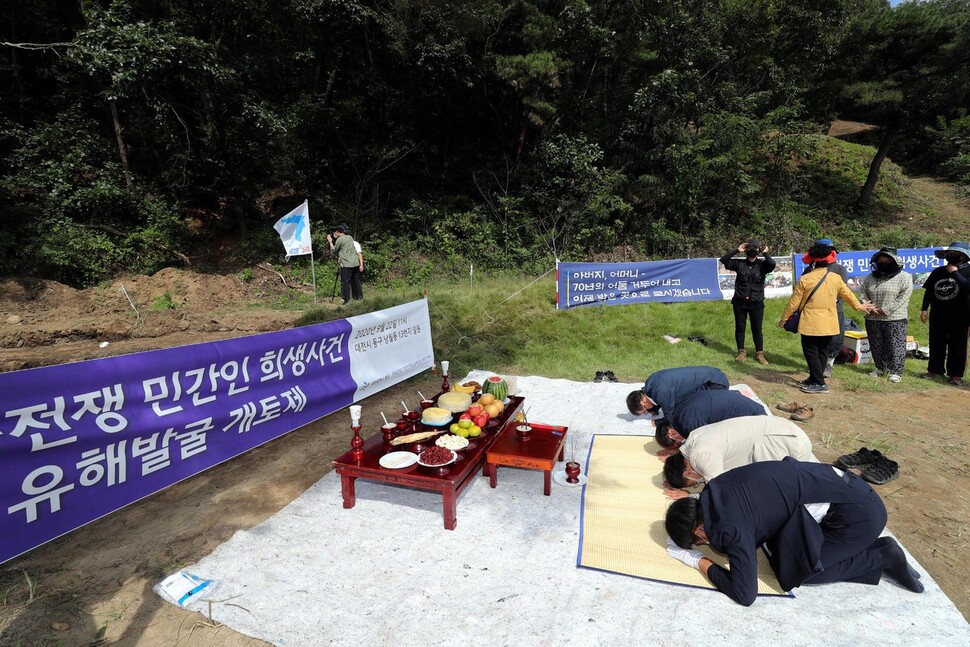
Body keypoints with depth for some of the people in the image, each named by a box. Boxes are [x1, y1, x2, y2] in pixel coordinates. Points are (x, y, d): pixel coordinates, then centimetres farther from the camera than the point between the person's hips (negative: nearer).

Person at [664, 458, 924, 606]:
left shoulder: (730, 526, -23)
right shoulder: (712, 491, -2)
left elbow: (744, 594, -18)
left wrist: (698, 560, -8)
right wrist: (682, 537, 6)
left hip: (858, 511, -8)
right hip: (841, 487, 9)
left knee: (791, 571, -5)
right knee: (780, 546, 10)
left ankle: (881, 558, 7)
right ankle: (870, 547, 15)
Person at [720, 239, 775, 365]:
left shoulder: (762, 265, -1)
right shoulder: (739, 263, 1)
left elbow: (772, 264, -22)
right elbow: (723, 260, -7)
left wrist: (765, 253, -9)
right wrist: (737, 250, -8)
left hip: (756, 303, -1)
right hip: (740, 302, 1)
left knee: (757, 329, 5)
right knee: (740, 327, 8)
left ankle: (759, 354, 16)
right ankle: (741, 352, 21)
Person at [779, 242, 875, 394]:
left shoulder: (805, 279, -12)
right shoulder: (836, 278, 2)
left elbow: (794, 303, -8)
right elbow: (848, 295, 18)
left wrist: (783, 318, 4)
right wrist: (859, 306, 38)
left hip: (811, 323, -6)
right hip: (829, 323, 6)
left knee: (811, 352, 2)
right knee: (822, 351, 15)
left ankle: (820, 384, 2)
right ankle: (814, 379, 25)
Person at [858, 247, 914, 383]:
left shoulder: (904, 278, -3)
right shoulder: (870, 278, 12)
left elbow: (903, 298, -12)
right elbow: (862, 293, 8)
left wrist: (885, 310, -17)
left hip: (895, 319, -5)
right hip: (872, 319, 5)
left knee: (895, 346, -3)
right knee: (876, 346, 12)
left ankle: (896, 372, 5)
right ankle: (880, 368, 26)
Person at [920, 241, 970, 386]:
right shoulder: (938, 271, 9)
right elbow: (928, 291, 12)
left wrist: (954, 272, -16)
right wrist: (924, 309, 6)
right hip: (937, 317, 4)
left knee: (957, 347, 4)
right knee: (936, 345, 10)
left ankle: (956, 374, 10)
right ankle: (935, 370, 20)